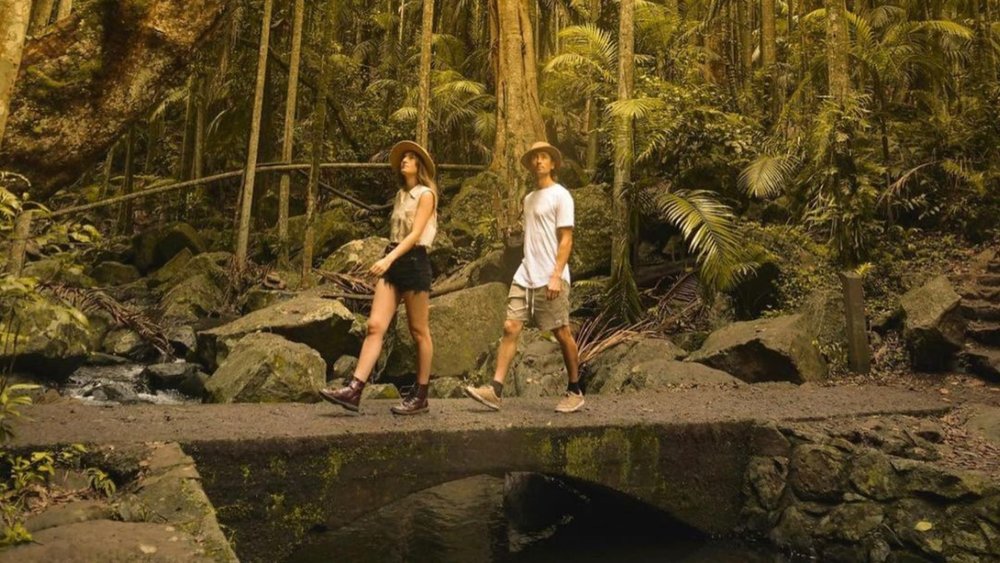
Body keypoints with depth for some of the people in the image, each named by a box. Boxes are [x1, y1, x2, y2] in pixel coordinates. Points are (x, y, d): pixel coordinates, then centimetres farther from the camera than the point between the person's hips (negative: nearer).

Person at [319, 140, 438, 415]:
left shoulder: (425, 194, -2)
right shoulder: (400, 195, 20)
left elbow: (415, 234, -13)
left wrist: (389, 258, -24)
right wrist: (388, 260, 17)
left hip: (414, 262, -7)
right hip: (393, 263, 7)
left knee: (419, 331, 1)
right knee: (375, 325, -6)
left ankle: (420, 396, 8)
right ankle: (354, 390, -13)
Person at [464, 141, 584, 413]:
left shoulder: (560, 195, -3)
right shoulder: (529, 198, 18)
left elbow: (566, 240, -9)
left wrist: (556, 275, -17)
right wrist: (528, 269, 15)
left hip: (550, 278, -6)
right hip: (525, 276, 7)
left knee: (562, 333, 1)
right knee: (510, 328, -4)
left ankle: (575, 391, 15)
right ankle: (495, 390, -6)